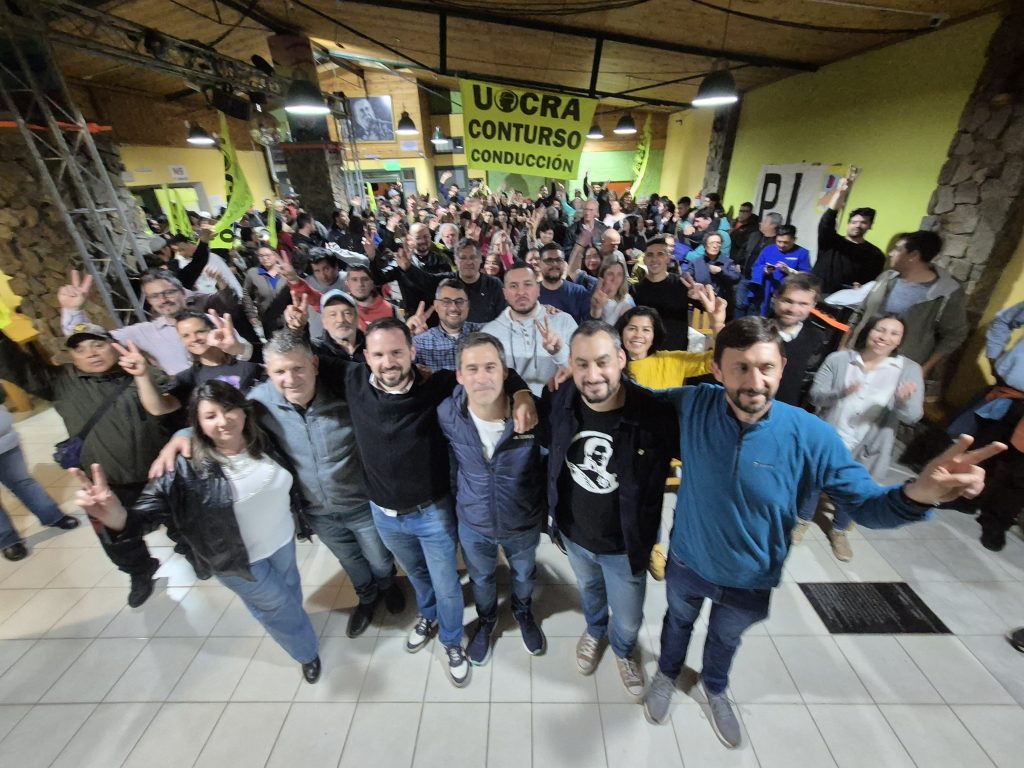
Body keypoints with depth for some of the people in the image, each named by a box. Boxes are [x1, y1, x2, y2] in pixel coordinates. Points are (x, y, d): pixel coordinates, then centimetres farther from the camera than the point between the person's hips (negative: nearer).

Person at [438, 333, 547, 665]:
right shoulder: (447, 415, -23)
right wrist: (456, 505, 7)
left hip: (524, 523, 0)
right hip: (473, 524, 1)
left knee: (524, 575, 30)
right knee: (480, 579, 29)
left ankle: (523, 612, 63)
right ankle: (486, 619, 62)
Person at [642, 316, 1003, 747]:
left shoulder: (812, 437, -26)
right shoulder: (693, 405, -26)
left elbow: (866, 504, -18)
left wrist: (917, 494, -39)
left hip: (749, 581, 1)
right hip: (687, 562, 0)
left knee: (726, 638, 33)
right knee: (678, 622, 31)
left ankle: (715, 688, 68)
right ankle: (667, 675, 65)